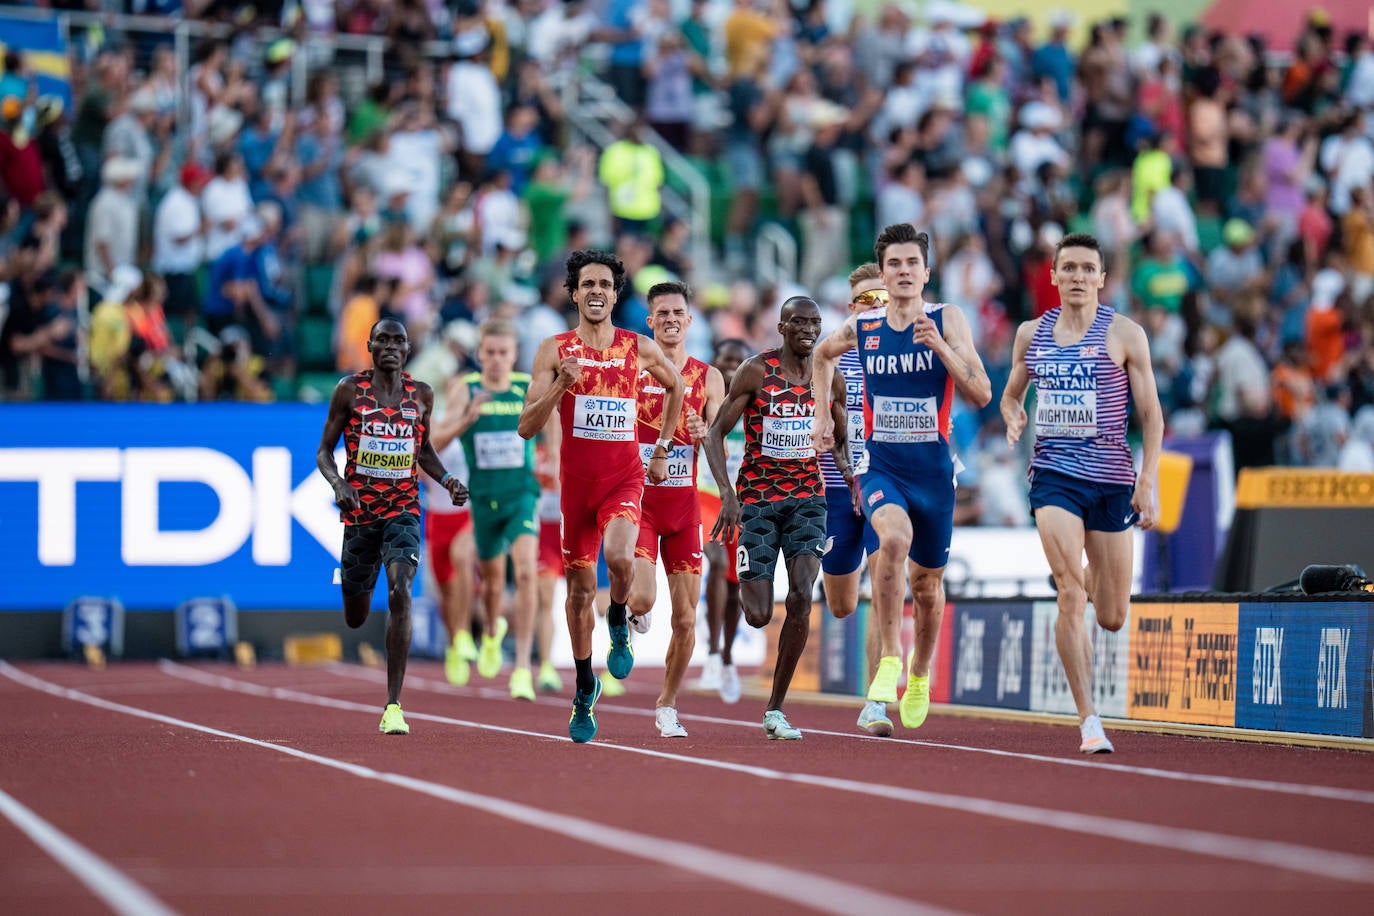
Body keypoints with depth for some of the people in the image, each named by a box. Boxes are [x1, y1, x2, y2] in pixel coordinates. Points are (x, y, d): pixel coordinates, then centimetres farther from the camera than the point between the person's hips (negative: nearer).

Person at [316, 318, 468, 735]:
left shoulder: (421, 394, 5)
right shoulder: (349, 389, -2)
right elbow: (324, 450, 2)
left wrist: (447, 480, 2)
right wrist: (339, 484, -18)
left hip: (404, 510, 0)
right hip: (359, 511, 0)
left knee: (400, 595, -23)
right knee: (355, 619, 10)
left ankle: (393, 706, -20)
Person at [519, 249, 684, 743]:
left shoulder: (640, 348, 1)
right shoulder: (554, 350, -2)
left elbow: (675, 387, 22)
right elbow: (526, 428, -7)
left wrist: (662, 449, 18)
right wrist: (561, 384, -21)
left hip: (625, 478, -1)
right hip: (576, 480, 1)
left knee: (619, 558, -30)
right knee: (580, 588, 8)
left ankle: (619, 625, 3)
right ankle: (585, 689, 27)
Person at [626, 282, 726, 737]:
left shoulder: (708, 378, 5)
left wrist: (703, 436, -16)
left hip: (685, 507, 2)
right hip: (640, 501, -2)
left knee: (685, 619, 2)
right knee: (643, 597, -24)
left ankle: (667, 705, 20)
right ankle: (631, 608, 13)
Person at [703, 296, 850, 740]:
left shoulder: (830, 379, 4)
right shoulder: (756, 371, -7)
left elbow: (841, 441, 18)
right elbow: (716, 432, -6)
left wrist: (849, 474, -3)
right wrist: (727, 493, -18)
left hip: (806, 496, 2)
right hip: (756, 498, -2)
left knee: (802, 597, -17)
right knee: (759, 615, -7)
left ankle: (775, 710, -7)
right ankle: (746, 584, 35)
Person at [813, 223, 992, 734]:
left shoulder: (947, 320, -5)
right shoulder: (860, 328, 1)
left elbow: (982, 395, -12)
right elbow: (823, 354, 25)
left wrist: (940, 346, -23)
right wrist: (823, 414, 18)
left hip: (933, 466, 0)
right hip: (881, 464, 0)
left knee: (927, 582, 11)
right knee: (894, 537, -32)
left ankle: (920, 675, 39)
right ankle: (889, 659, -22)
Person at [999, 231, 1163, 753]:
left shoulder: (1124, 334, -1)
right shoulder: (1031, 334, 8)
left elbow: (1151, 414, 0)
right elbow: (1010, 395, 22)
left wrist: (1148, 483, -9)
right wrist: (1013, 420, -2)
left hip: (1111, 479, 0)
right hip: (1053, 475, 1)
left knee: (1112, 618, 4)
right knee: (1070, 597, -18)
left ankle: (1095, 579, 43)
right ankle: (1089, 721, -16)